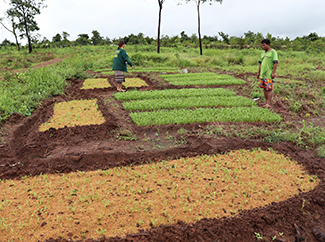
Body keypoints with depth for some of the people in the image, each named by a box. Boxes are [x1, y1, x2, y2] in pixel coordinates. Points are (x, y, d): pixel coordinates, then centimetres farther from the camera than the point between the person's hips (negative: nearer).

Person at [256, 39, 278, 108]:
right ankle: (266, 101, 17)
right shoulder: (263, 54, 17)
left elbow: (276, 63, -10)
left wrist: (273, 72, -17)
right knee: (264, 88, 9)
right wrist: (258, 72, 16)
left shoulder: (273, 52, -4)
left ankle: (268, 104, -7)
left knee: (269, 88, -7)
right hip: (262, 73, 7)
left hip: (269, 74, -7)